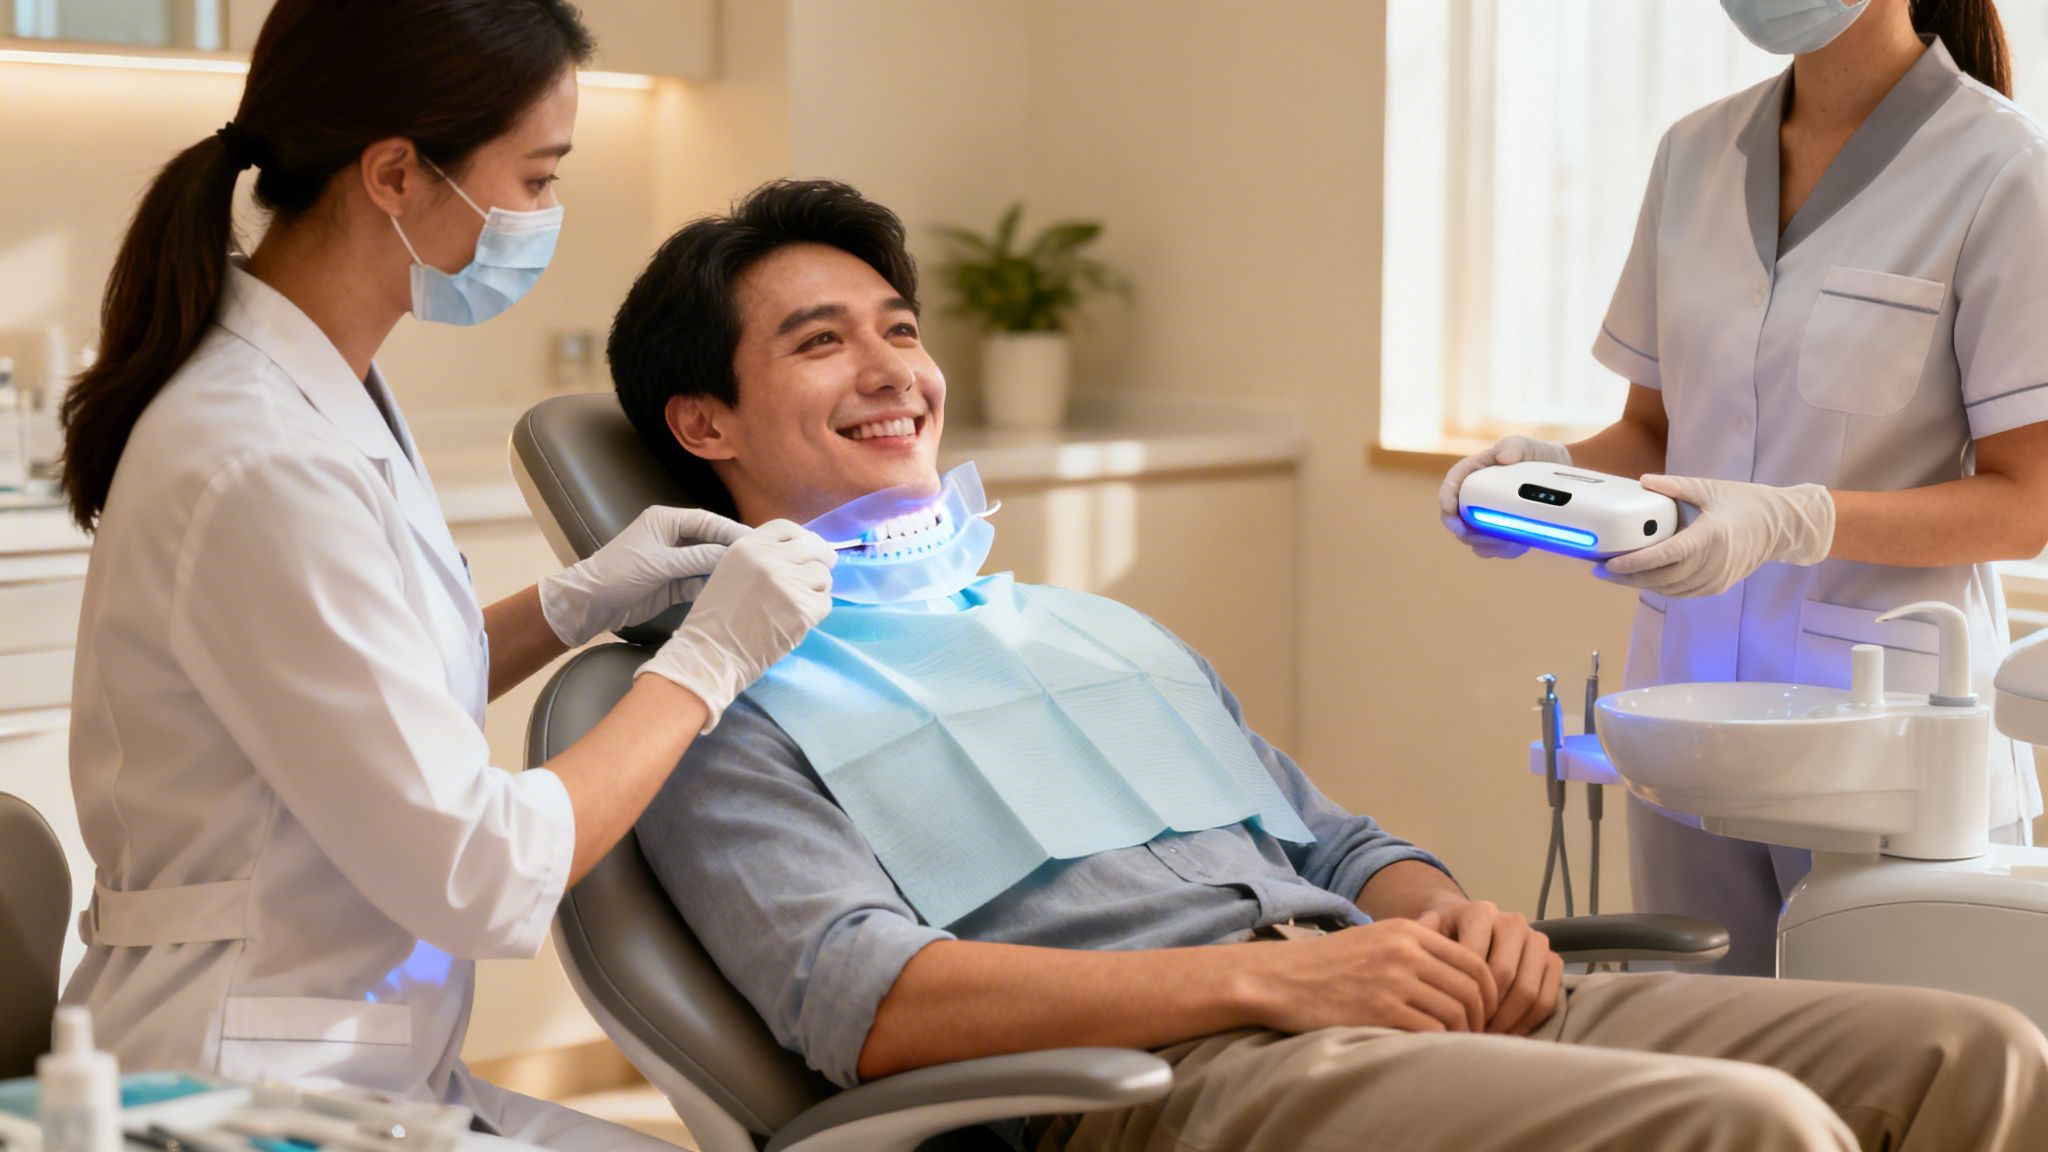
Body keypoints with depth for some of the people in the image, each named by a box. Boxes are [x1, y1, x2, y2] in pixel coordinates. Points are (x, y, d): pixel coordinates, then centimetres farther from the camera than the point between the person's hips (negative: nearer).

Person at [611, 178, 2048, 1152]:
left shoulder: (1102, 629, 32)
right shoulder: (732, 709, 8)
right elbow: (863, 1002, -9)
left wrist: (1444, 909, 2)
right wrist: (1266, 979, -17)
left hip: (1369, 996, 7)